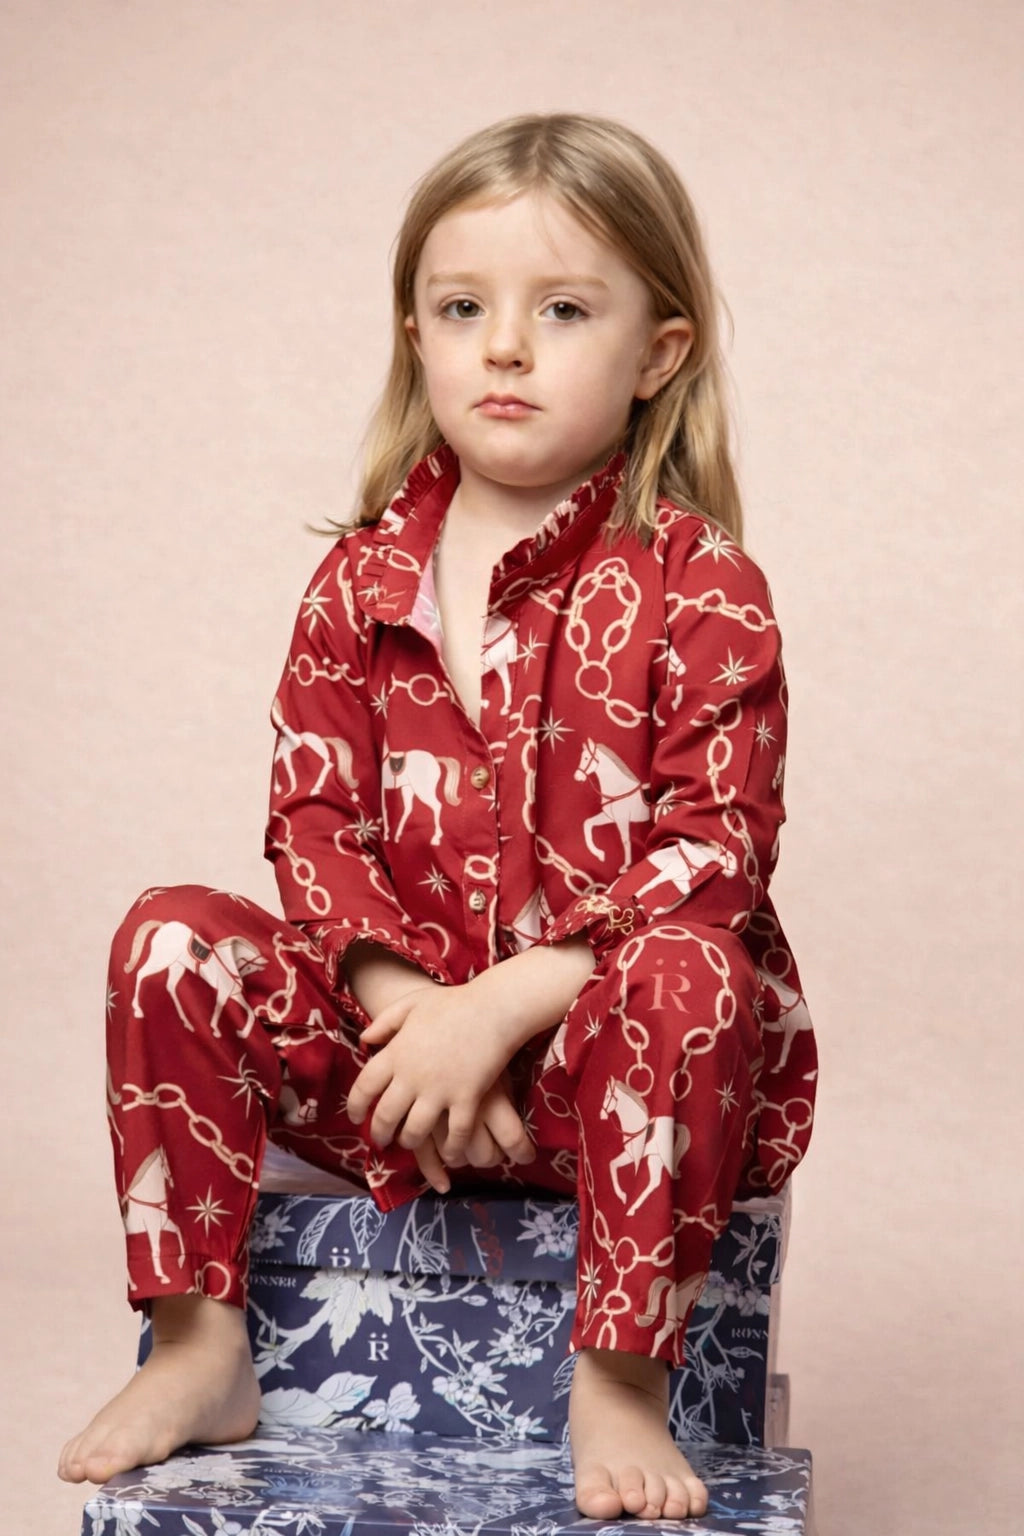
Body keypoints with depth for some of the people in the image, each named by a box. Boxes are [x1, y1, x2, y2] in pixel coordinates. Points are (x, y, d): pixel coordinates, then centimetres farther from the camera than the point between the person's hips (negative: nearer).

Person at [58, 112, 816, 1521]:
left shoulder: (696, 588, -8)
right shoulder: (360, 583, 4)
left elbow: (716, 851, -15)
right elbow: (313, 821, 2)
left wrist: (499, 1006, -23)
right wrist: (405, 1008, -16)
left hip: (614, 1046, -4)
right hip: (397, 1033, 4)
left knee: (686, 974, -35)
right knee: (172, 942, -13)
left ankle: (619, 1383, -22)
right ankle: (202, 1350, -3)